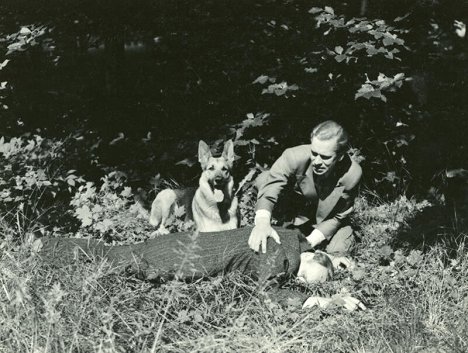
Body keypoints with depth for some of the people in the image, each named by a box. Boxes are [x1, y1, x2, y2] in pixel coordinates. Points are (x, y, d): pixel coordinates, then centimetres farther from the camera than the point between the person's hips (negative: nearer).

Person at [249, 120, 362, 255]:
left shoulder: (351, 174, -31)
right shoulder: (295, 156, -35)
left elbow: (338, 216, -19)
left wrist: (311, 241, -29)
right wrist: (262, 221, -60)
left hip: (325, 220, 1)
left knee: (338, 250, -22)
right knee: (264, 179, -26)